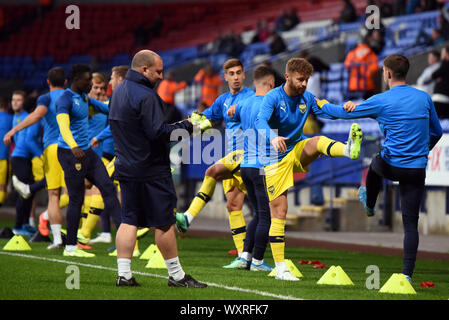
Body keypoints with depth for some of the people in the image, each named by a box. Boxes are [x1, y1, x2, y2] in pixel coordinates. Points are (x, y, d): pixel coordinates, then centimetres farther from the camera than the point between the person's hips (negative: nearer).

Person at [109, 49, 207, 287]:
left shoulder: (118, 91, 12)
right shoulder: (145, 96, -18)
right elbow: (157, 132, -24)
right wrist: (184, 126, -10)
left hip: (126, 168, 9)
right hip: (151, 170, -9)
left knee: (129, 220, 10)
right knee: (164, 221, 0)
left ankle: (124, 274, 5)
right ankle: (176, 275, 7)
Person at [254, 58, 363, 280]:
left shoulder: (306, 98, 3)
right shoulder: (273, 97, -14)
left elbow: (325, 110, -10)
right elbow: (260, 121, -31)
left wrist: (345, 109, -32)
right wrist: (272, 138, -52)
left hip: (297, 152, 5)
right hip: (275, 159, -5)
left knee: (318, 141, -25)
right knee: (278, 212, -6)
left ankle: (349, 150, -57)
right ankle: (280, 268, -2)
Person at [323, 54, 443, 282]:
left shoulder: (381, 101, -8)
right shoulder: (424, 98, 3)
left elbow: (346, 112, 5)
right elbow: (436, 132, 14)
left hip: (391, 166, -2)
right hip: (417, 169, 2)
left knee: (375, 164, 36)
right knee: (410, 223, 4)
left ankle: (369, 204, 60)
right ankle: (407, 274, -2)